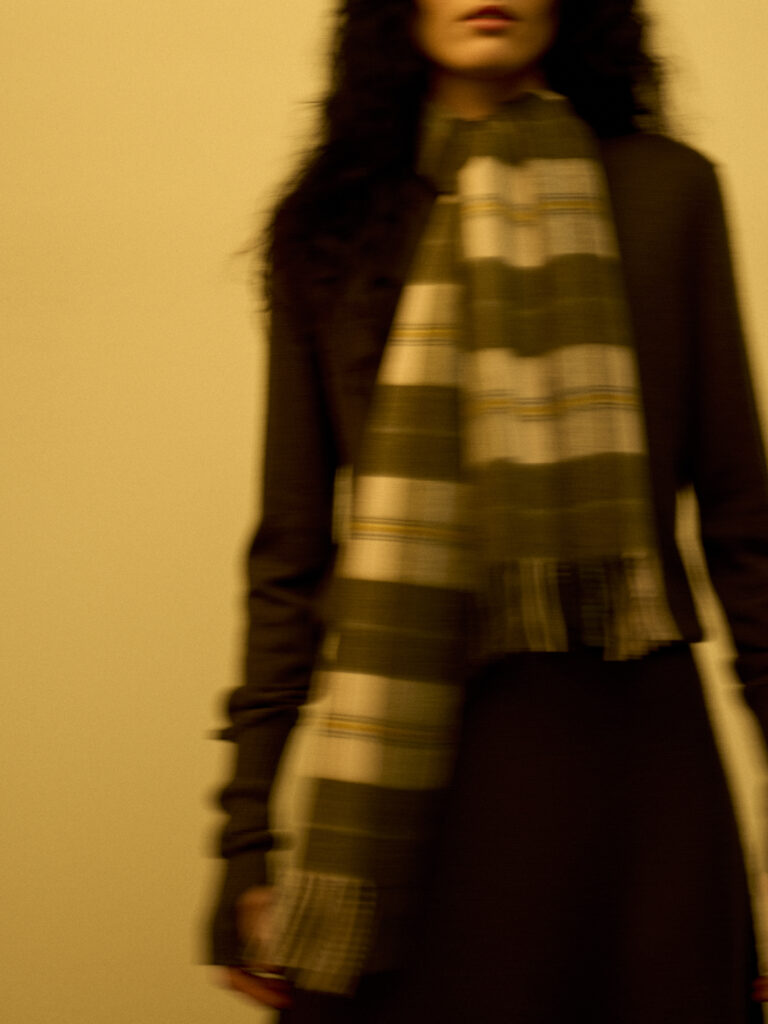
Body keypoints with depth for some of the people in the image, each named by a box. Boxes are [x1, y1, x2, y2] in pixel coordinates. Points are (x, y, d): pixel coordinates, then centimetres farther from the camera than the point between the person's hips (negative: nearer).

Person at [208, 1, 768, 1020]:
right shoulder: (331, 225, 7)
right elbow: (293, 546, 7)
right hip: (415, 785, 0)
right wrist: (246, 834, 3)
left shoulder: (667, 190, 5)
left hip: (633, 749, 0)